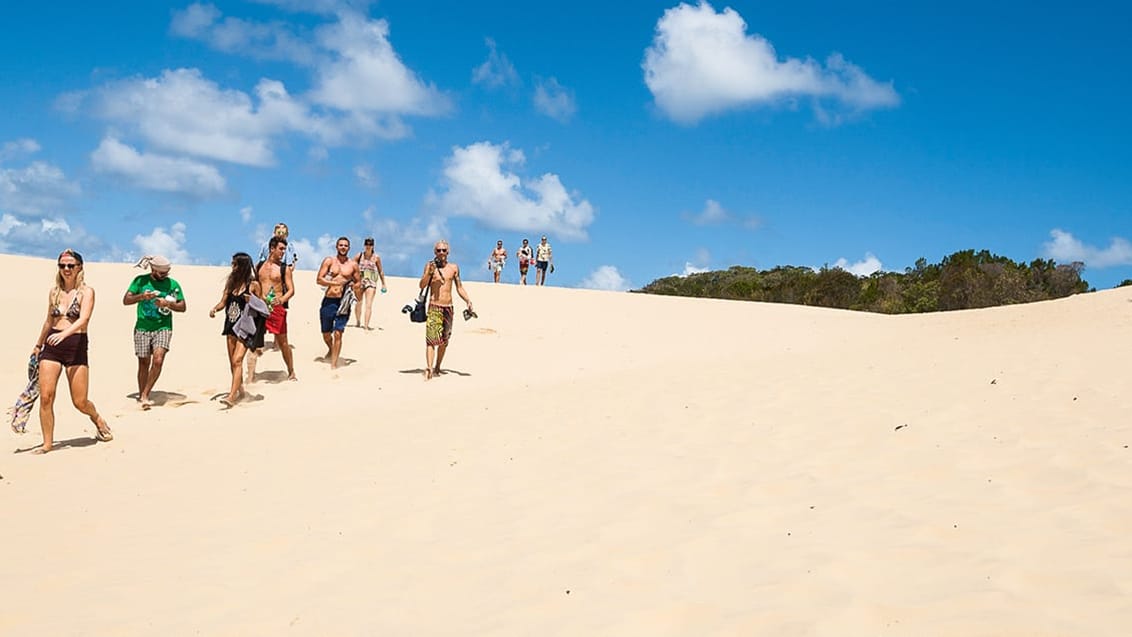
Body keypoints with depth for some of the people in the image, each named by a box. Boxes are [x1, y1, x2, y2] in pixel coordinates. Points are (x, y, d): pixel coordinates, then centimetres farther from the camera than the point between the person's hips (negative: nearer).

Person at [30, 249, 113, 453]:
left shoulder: (86, 291, -3)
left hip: (76, 346, -4)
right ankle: (47, 443, 6)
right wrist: (38, 345, 33)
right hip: (52, 346, 4)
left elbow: (84, 319, -19)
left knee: (80, 402, -1)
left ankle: (98, 420, 32)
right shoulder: (54, 292, 11)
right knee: (45, 397, -7)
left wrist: (64, 334, -35)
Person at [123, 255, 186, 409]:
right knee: (144, 363, 6)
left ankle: (145, 396, -9)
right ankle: (141, 394, 21)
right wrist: (141, 296, -16)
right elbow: (125, 300, 1)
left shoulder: (173, 284, 3)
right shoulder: (140, 281, 3)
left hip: (163, 328, -1)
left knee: (158, 360, -17)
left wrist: (168, 304, -13)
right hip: (142, 328, 1)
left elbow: (182, 307, 5)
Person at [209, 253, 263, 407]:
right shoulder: (231, 282, 9)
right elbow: (223, 302, 10)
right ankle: (240, 390, 30)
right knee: (232, 362, 13)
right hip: (231, 325, 7)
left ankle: (232, 396, -21)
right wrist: (214, 308, -9)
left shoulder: (254, 285, -7)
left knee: (237, 360, -17)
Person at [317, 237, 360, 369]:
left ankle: (334, 365, -4)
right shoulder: (329, 261, 4)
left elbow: (358, 283, 14)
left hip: (343, 303, -1)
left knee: (338, 334, -9)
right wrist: (334, 283, -17)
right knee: (326, 334, 13)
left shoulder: (353, 265, 6)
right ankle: (330, 350, 46)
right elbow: (319, 279, -3)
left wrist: (352, 286, -9)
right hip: (328, 301, 1)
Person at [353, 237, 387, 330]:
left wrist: (383, 284, 13)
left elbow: (380, 271, 10)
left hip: (371, 282, -2)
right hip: (359, 281, 2)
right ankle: (358, 322, 30)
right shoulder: (359, 256, 3)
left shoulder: (376, 257, 2)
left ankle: (366, 325, -15)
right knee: (359, 303, 14)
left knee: (369, 305, -11)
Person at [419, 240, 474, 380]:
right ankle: (428, 369, -23)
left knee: (444, 340, 10)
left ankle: (437, 368, 23)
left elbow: (459, 287, 15)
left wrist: (468, 301, 4)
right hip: (434, 307, -4)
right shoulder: (430, 266, 1)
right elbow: (422, 285, -6)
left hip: (448, 307, 4)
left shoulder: (454, 268, 9)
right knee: (431, 339, -14)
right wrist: (429, 272, -19)